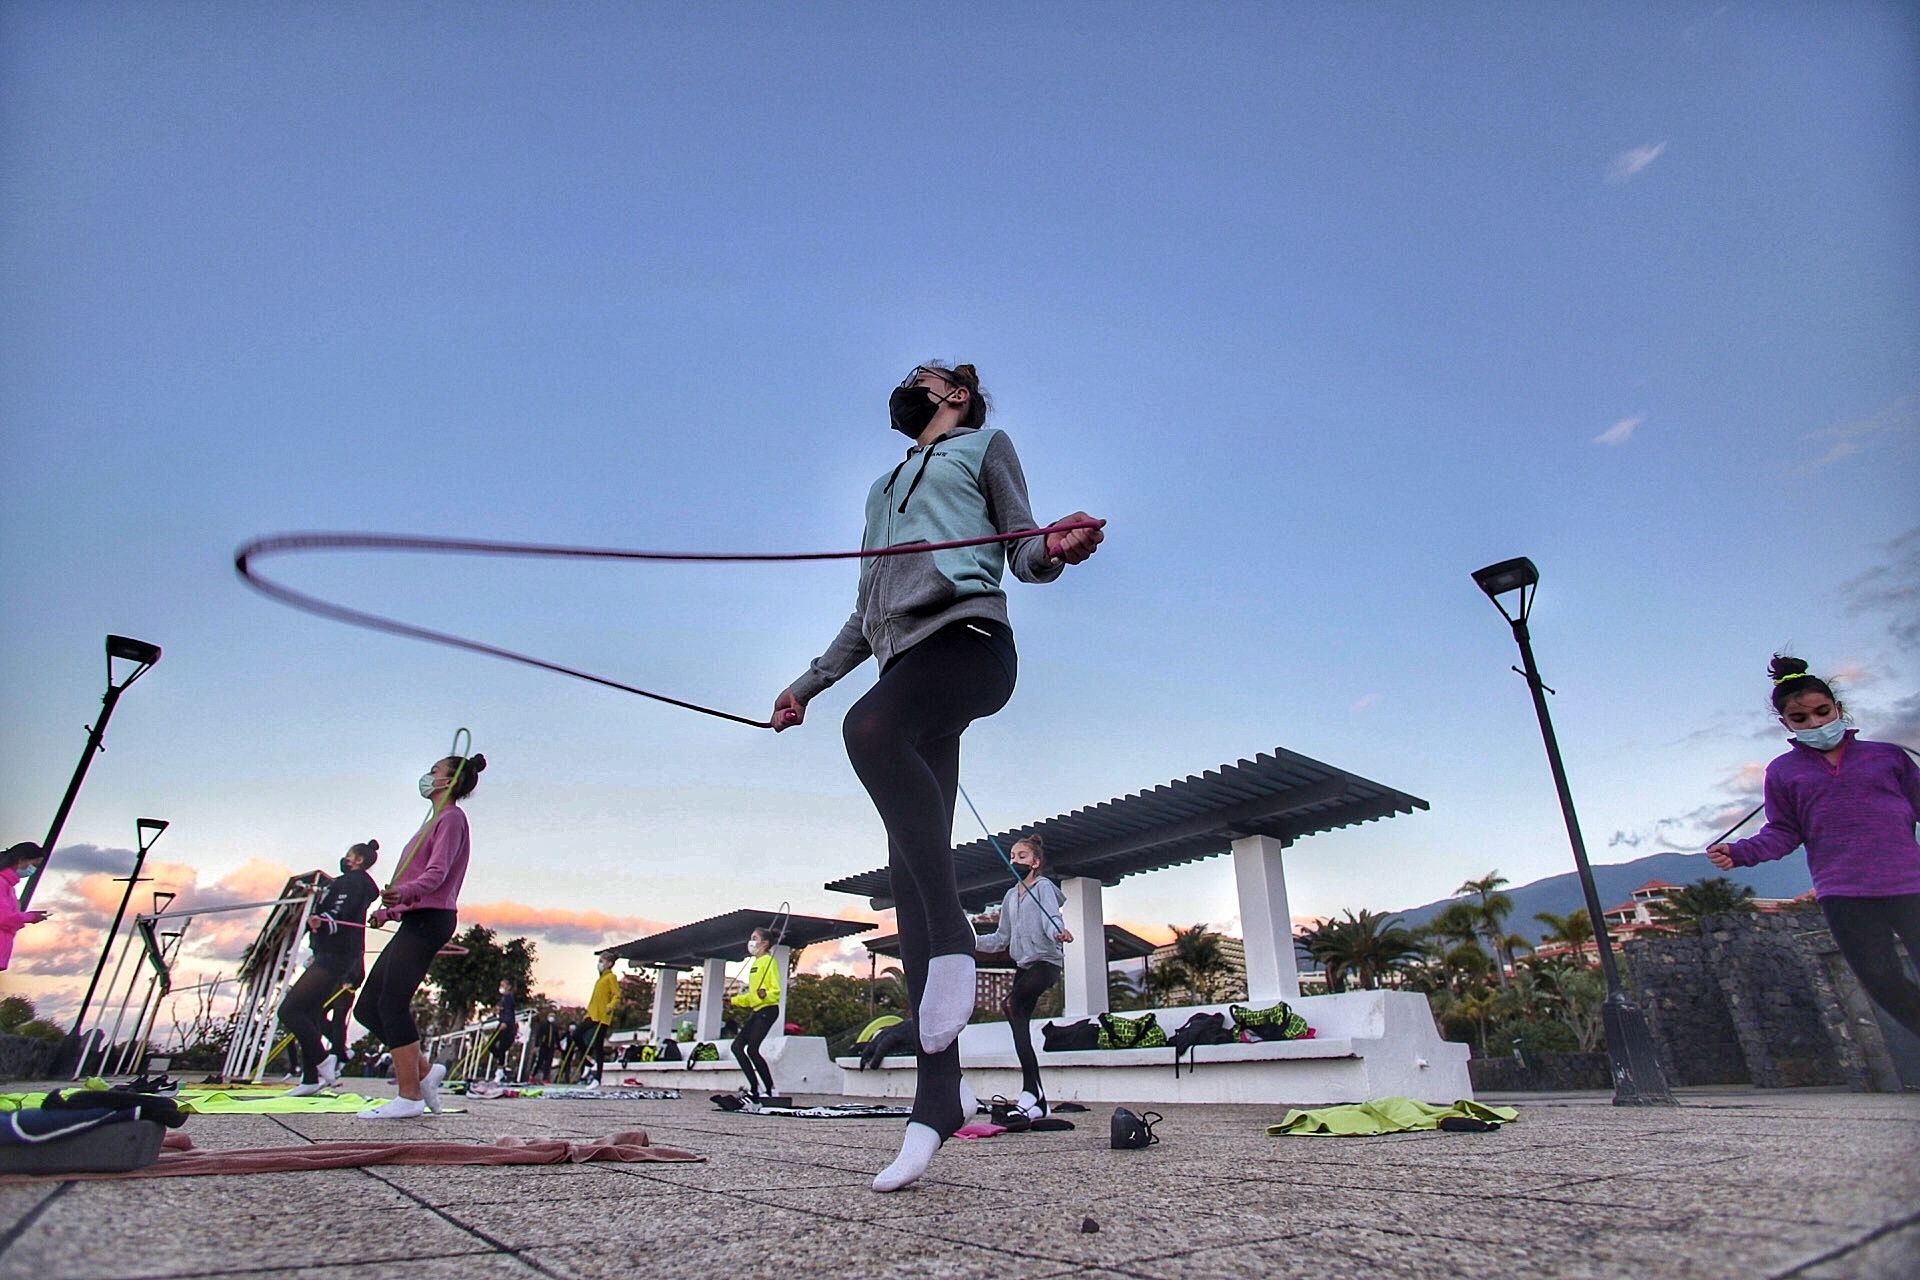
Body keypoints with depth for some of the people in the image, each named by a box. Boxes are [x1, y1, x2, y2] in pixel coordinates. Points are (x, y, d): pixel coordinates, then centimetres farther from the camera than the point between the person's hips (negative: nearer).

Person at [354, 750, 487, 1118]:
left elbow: (437, 873, -19)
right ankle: (423, 1070, 13)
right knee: (367, 1008, 8)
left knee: (392, 1003, -13)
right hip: (415, 921, 10)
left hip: (430, 920, -10)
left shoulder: (451, 817, -6)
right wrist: (389, 910, 28)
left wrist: (402, 892, -36)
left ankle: (409, 1095, -7)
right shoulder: (436, 821, 25)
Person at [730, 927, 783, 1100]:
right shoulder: (754, 962, 19)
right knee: (737, 1046, 3)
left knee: (752, 1049, -15)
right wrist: (734, 1001, 26)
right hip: (756, 1011, 10)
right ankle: (755, 1089, 6)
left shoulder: (769, 961, -9)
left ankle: (771, 1091, -5)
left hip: (767, 1010, -10)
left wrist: (764, 995, -34)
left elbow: (776, 991, -15)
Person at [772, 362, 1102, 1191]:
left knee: (870, 728, -37)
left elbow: (1022, 556, 7)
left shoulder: (984, 445, 20)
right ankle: (937, 1095, -6)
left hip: (969, 636, -5)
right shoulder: (884, 487, 35)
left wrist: (1056, 549, -16)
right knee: (908, 873, -6)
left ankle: (952, 936, -30)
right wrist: (807, 684, 28)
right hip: (905, 657, 6)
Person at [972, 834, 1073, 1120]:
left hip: (1047, 961, -7)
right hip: (1023, 965, 8)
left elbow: (1051, 918, -21)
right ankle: (1037, 1101, 2)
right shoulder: (1010, 896, 17)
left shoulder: (1044, 887, -3)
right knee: (1019, 1025, -2)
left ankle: (1030, 1089, -20)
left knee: (1012, 1005, -27)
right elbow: (1002, 939, 18)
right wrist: (974, 941, 3)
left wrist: (1058, 932, -44)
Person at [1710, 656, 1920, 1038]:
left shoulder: (1888, 755, 10)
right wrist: (1741, 852, -10)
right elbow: (1783, 832, 7)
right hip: (1843, 894, 0)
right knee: (1882, 982, -1)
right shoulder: (1783, 771, 10)